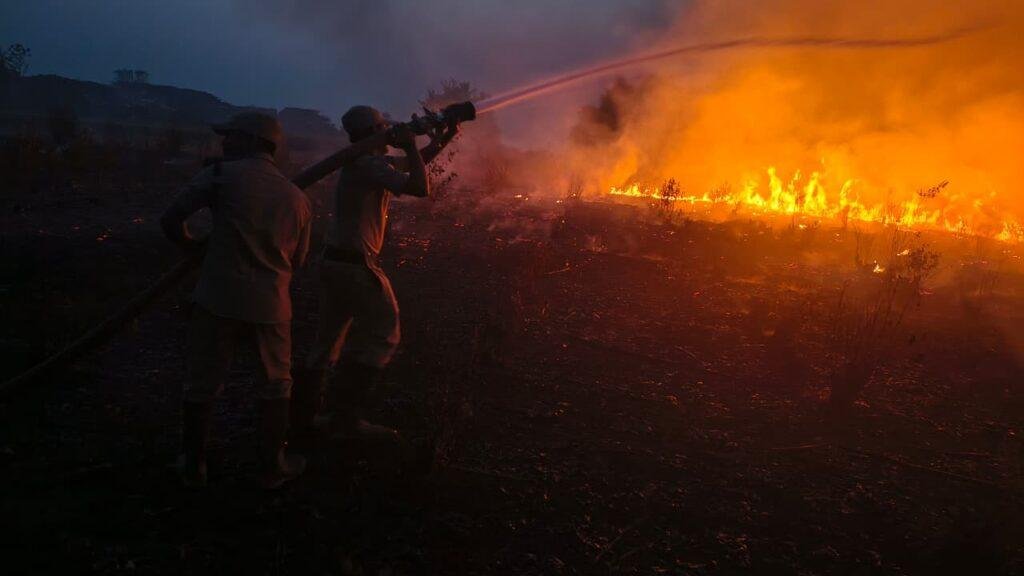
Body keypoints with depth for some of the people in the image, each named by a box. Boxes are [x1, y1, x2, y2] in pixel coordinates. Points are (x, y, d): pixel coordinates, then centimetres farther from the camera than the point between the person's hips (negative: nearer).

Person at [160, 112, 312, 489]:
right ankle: (272, 467, 27)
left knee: (202, 385, 14)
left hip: (218, 299, -2)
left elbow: (171, 220, -7)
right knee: (276, 386, 18)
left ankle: (193, 467, 27)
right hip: (271, 305, 2)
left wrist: (194, 246, 12)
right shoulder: (297, 198, 6)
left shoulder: (224, 174, -4)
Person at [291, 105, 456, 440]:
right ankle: (347, 417, 2)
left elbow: (418, 162, 26)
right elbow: (420, 188, -23)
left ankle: (302, 415, 19)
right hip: (358, 265, -10)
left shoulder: (360, 163, 17)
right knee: (382, 336, 0)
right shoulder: (372, 164, -13)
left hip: (334, 262, 10)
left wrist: (446, 136, 17)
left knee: (329, 341, 14)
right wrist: (410, 146, -12)